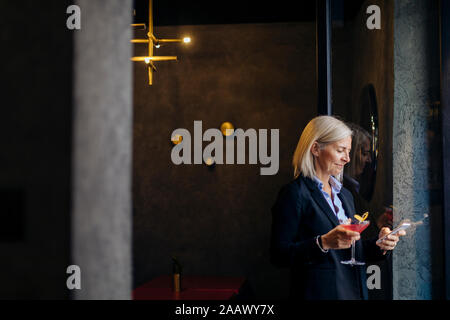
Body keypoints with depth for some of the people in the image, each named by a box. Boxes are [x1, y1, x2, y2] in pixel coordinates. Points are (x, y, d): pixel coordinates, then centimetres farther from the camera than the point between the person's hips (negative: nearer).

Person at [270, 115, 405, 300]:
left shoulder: (345, 194, 14)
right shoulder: (294, 194, -11)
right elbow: (278, 255, -17)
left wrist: (378, 245, 1)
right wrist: (323, 243, -27)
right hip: (319, 293, -7)